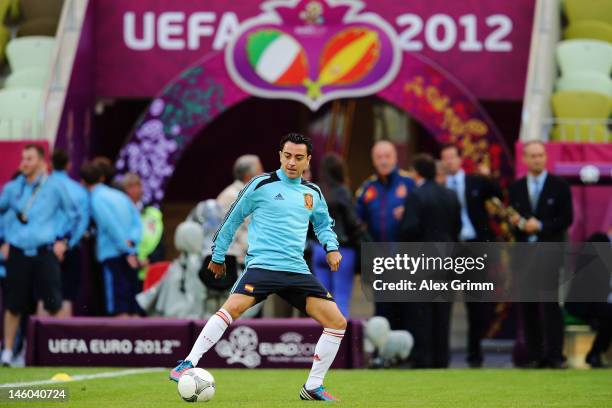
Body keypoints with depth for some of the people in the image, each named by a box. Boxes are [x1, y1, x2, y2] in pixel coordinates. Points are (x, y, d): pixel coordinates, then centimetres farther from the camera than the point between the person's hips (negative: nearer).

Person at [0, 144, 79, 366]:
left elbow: (72, 214, 12)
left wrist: (63, 240, 4)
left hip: (45, 253, -2)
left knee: (53, 303, -8)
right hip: (18, 253, 2)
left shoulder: (54, 187, 4)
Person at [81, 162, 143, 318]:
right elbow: (137, 221, 9)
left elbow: (112, 226, -13)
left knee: (118, 307, -7)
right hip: (130, 252, 7)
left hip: (113, 253, -7)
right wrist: (132, 240, -6)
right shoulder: (120, 195, 17)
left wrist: (128, 251, -12)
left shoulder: (96, 199, -5)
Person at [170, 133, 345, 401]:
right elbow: (233, 218, 11)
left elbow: (324, 224, 31)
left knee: (337, 322, -3)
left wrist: (331, 247, 10)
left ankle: (313, 387, 9)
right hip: (263, 265, -5)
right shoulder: (261, 185, 1)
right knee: (233, 307, -30)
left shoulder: (313, 193, 14)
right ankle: (188, 364, -24)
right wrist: (218, 255, 15)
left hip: (297, 270, 5)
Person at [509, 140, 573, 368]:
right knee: (528, 306, 2)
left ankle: (554, 355, -13)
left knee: (549, 303, -14)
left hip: (549, 250, -4)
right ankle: (534, 355, 6)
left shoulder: (559, 186, 4)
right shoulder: (516, 188, 14)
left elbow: (567, 219, -2)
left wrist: (540, 226, -12)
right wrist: (516, 223, -8)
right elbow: (511, 219, 15)